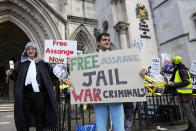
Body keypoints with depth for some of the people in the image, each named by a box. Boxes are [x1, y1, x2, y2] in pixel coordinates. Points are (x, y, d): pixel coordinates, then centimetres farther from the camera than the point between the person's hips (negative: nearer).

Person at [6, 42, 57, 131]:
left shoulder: (42, 64, 8)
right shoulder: (21, 64, 10)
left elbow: (51, 75, 6)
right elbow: (16, 76, 6)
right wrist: (10, 74, -12)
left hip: (39, 94, 0)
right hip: (25, 94, 1)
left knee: (39, 117, 7)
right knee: (25, 116, 8)